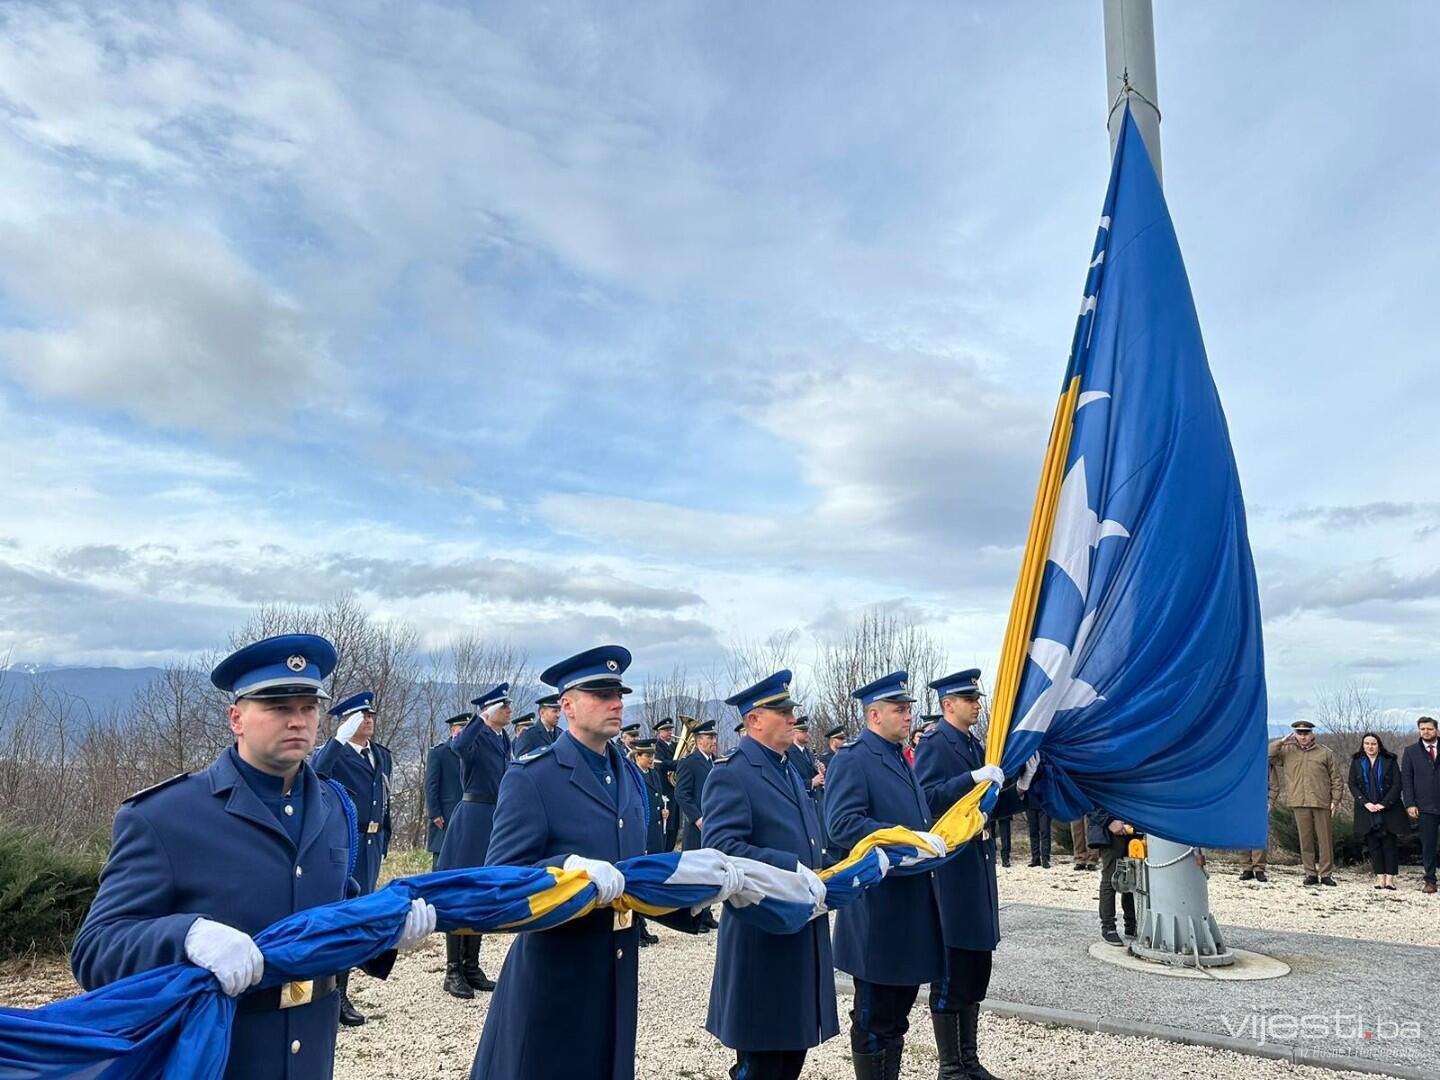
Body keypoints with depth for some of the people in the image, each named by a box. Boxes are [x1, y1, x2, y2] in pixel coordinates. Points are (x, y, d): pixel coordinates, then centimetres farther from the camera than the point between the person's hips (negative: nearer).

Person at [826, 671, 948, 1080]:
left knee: (898, 1011, 19)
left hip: (912, 899, 9)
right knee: (874, 1017, 4)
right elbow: (842, 825, -25)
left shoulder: (901, 758, 15)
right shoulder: (852, 759, -14)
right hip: (877, 904, -9)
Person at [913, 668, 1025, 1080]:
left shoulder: (976, 746, 14)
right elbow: (925, 800, -23)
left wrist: (1016, 790, 1)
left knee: (976, 970, 16)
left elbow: (990, 805, 17)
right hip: (950, 869, -8)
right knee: (950, 974, 2)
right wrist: (973, 779, -29)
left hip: (979, 868, 8)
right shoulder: (934, 745, -11)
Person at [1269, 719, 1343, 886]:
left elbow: (1337, 778, 7)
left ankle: (1326, 874, 10)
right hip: (1299, 803, 1)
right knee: (1305, 839, 5)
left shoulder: (1325, 752, 6)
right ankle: (1310, 873, 12)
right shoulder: (1287, 751, 9)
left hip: (1321, 802, -1)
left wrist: (1335, 800, 0)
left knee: (1325, 839, 2)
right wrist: (1283, 741, -4)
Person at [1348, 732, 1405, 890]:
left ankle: (1390, 878, 0)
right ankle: (1380, 876, 5)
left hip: (1388, 810, -2)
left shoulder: (1390, 761, 1)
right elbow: (1352, 784, 2)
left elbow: (1397, 785, -4)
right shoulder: (1357, 762, 7)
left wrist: (1383, 804, -12)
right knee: (1373, 844, 1)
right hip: (1367, 811, 2)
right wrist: (1366, 803, -10)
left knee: (1389, 843, -2)